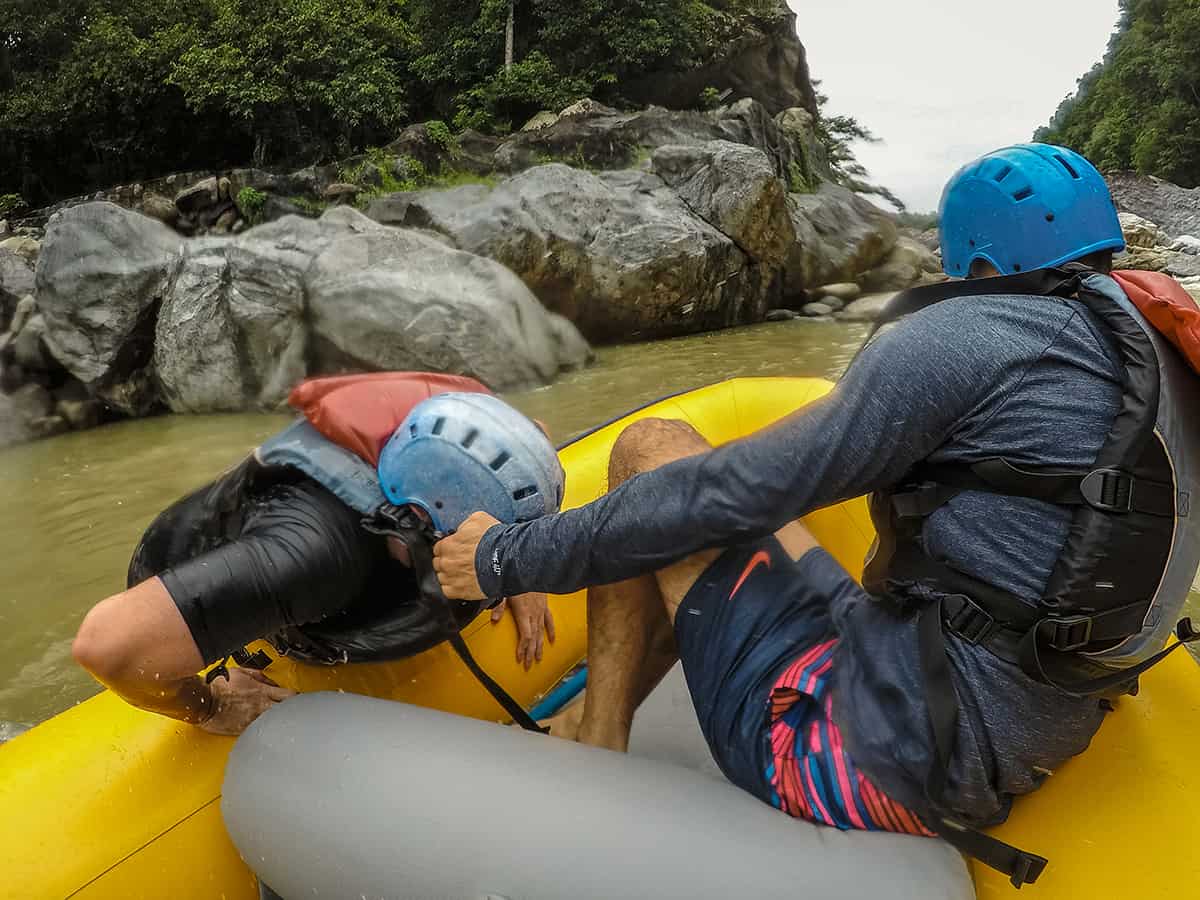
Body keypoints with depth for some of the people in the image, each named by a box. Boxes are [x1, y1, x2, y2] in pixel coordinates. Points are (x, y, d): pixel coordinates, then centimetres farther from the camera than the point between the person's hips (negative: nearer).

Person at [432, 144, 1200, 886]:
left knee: (650, 451, 0)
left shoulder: (973, 335, -13)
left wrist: (511, 558, -5)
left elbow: (736, 492, -15)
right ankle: (593, 754, 23)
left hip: (875, 764, -9)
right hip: (995, 773, 9)